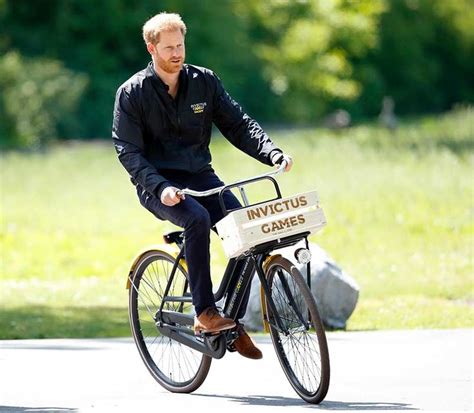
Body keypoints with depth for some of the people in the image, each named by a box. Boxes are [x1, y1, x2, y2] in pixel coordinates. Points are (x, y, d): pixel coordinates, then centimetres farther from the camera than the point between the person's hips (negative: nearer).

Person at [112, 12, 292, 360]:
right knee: (198, 219, -35)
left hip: (200, 177, 4)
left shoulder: (204, 81, 6)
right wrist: (160, 187, -25)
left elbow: (238, 124, 4)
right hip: (158, 184, -4)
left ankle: (235, 321, -7)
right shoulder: (133, 93, -4)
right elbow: (128, 151, -9)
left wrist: (273, 153, -14)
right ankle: (205, 313, -31)